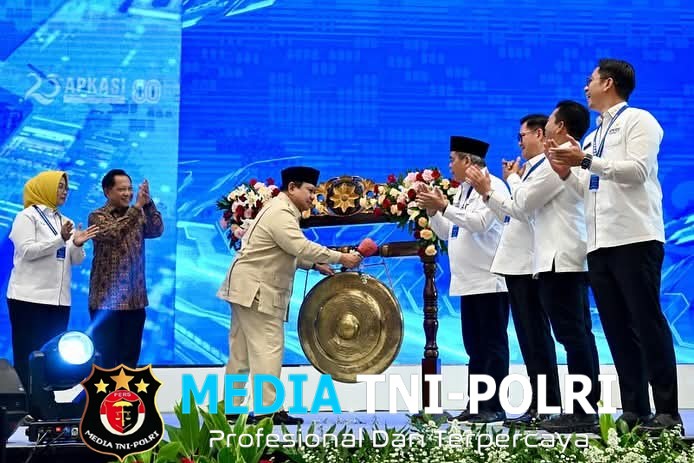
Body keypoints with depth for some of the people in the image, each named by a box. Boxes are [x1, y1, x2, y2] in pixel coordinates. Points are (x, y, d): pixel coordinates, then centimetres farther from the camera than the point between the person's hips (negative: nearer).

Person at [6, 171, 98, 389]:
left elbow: (76, 260, 12)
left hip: (59, 298, 6)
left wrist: (78, 245, -10)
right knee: (28, 354, -5)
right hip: (30, 297, -6)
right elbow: (27, 251, -12)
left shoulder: (66, 222, 16)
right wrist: (61, 239, -20)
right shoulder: (28, 216, 0)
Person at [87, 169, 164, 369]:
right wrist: (137, 207, -27)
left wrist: (148, 204, -22)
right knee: (105, 358, -1)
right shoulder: (97, 216, -3)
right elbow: (112, 233, -22)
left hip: (135, 299, 5)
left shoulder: (138, 216, 11)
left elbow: (157, 230, -7)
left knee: (130, 357, 9)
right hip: (106, 299, -5)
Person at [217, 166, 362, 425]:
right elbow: (301, 246, -27)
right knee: (269, 347, -10)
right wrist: (341, 258, -24)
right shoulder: (280, 213, -16)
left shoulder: (281, 210, 17)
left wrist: (315, 265, 11)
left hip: (248, 289, 11)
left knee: (242, 351, 12)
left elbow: (290, 251, 22)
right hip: (255, 290, -11)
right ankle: (267, 411, -9)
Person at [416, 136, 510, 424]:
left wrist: (444, 206, -18)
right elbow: (445, 232, 21)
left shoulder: (491, 185, -7)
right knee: (474, 345, 10)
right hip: (469, 281, 9)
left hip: (489, 280, -9)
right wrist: (432, 210, 6)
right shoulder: (461, 192, 18)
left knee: (493, 344, -4)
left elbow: (481, 223, -21)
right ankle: (476, 404, 15)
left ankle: (496, 406, -1)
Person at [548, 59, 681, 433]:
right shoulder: (594, 136, 24)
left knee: (647, 322, -8)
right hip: (600, 244, 8)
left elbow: (638, 169, -13)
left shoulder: (638, 121, 1)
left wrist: (587, 161, -16)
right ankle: (634, 409, 8)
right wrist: (567, 174, 7)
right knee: (617, 328, 5)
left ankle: (667, 411, -5)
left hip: (634, 238, -8)